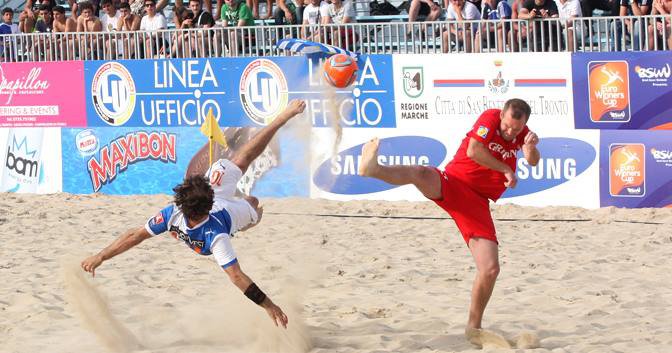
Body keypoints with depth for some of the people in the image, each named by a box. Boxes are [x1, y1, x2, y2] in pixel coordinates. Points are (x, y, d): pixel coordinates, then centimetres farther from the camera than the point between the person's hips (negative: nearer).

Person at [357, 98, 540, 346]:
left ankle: (474, 327, 12)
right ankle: (373, 168, -64)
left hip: (476, 204, 4)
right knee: (422, 174, -38)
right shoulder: (490, 118, -5)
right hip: (453, 184, -4)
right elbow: (473, 151, -18)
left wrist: (532, 147, -24)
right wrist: (506, 170, -10)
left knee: (490, 269, -5)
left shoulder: (522, 132, 11)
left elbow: (533, 161, -2)